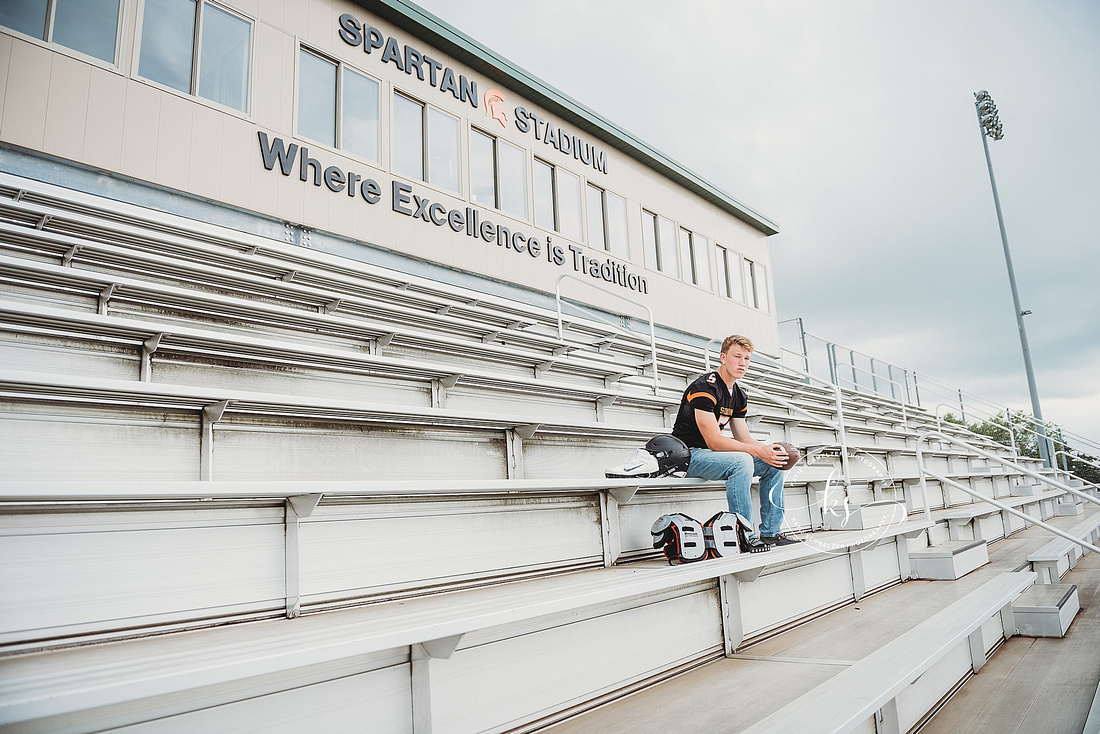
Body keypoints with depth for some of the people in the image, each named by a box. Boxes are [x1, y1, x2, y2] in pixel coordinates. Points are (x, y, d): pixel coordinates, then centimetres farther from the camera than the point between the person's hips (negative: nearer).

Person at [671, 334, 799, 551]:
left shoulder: (739, 396, 11)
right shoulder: (705, 387, -19)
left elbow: (744, 439, 11)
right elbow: (714, 441, -25)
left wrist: (770, 449, -9)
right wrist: (759, 452, -27)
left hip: (712, 453, 9)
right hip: (689, 454, -9)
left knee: (773, 463, 2)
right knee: (741, 461, -33)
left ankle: (770, 532, 5)